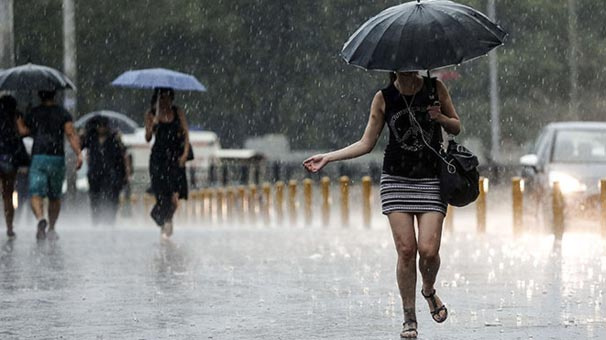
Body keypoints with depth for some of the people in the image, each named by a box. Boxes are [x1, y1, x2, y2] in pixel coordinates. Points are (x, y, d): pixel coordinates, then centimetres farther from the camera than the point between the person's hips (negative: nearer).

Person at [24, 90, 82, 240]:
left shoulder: (32, 114, 8)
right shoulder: (63, 113, 4)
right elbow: (71, 134, -9)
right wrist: (78, 154, -17)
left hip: (38, 158, -1)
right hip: (57, 158, 1)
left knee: (36, 195, -9)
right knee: (55, 197, 17)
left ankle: (40, 218, -36)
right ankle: (51, 228, 19)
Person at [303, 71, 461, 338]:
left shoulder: (435, 88, 2)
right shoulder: (384, 98, 2)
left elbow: (456, 127, 12)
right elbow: (366, 143, 6)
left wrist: (441, 118, -10)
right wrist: (328, 157, 0)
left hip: (431, 180, 0)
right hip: (396, 180, 0)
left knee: (428, 250, -13)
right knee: (406, 250, -8)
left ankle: (429, 291, 20)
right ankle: (409, 318, 4)